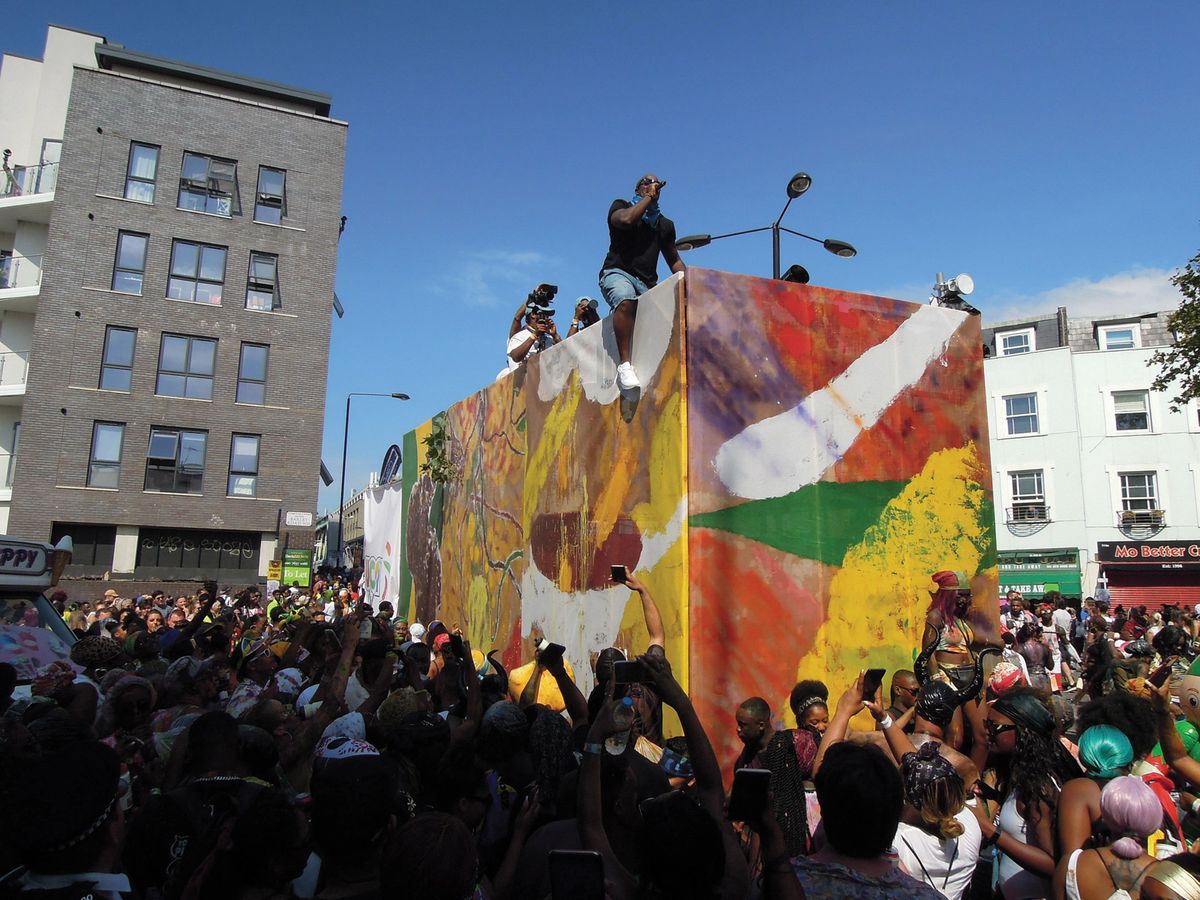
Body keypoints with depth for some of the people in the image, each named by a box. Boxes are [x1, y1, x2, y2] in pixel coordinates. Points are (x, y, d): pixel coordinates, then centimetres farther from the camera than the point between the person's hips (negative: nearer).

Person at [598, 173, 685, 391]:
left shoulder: (665, 224, 24)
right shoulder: (621, 206, 12)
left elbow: (674, 260, 26)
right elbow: (626, 219, -14)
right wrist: (649, 196, -2)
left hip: (647, 282, 6)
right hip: (618, 273, -5)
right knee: (626, 300, -39)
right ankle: (625, 365, -43)